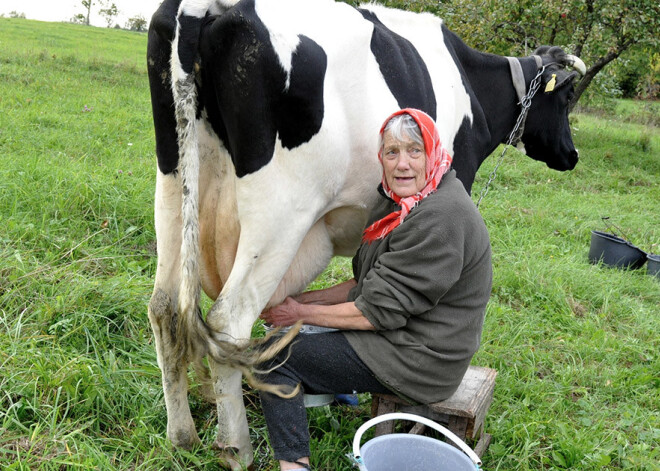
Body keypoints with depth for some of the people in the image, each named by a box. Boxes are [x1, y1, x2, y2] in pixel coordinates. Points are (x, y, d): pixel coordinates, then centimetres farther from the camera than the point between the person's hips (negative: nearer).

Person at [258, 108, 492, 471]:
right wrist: (303, 300, 5)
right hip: (401, 336, 10)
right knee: (287, 339, 20)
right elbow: (368, 284, 13)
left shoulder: (441, 216, -25)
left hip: (419, 359, -10)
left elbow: (380, 311, -23)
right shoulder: (404, 203, 7)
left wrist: (302, 313, -10)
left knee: (277, 356, -9)